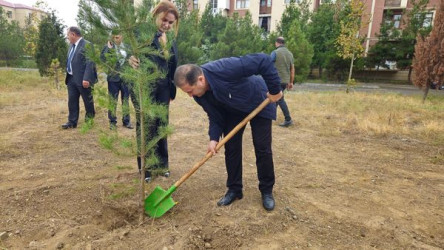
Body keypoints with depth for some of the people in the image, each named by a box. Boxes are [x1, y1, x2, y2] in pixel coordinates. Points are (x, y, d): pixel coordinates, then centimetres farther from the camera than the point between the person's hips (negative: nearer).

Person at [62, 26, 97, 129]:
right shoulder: (72, 45, 14)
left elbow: (90, 63, -20)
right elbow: (70, 61, 19)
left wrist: (86, 79, -26)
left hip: (82, 79, -8)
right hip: (71, 78, 8)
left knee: (88, 100, 7)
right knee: (72, 101, 9)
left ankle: (90, 120, 23)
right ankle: (72, 122, 17)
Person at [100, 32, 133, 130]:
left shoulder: (127, 47, 8)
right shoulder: (108, 47, -1)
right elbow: (103, 58, -15)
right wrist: (108, 48, -22)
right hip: (113, 77, -2)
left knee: (125, 100, 10)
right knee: (113, 100, 5)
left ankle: (126, 121, 19)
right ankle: (112, 121, 14)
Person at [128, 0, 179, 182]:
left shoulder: (170, 40, 11)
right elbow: (133, 51, -19)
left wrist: (172, 90, 14)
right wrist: (132, 59, -43)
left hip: (163, 88, 6)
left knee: (161, 126, 12)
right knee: (146, 127, 2)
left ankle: (161, 164, 26)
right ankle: (145, 167, 17)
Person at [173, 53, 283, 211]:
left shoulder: (224, 69, -42)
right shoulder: (200, 95, -20)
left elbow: (263, 61, -39)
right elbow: (215, 116, -10)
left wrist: (274, 90, -33)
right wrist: (214, 138, -25)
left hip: (258, 104, -5)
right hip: (233, 110, 5)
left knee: (262, 148, -3)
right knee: (231, 148, 1)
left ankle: (267, 191, 14)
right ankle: (234, 189, 16)